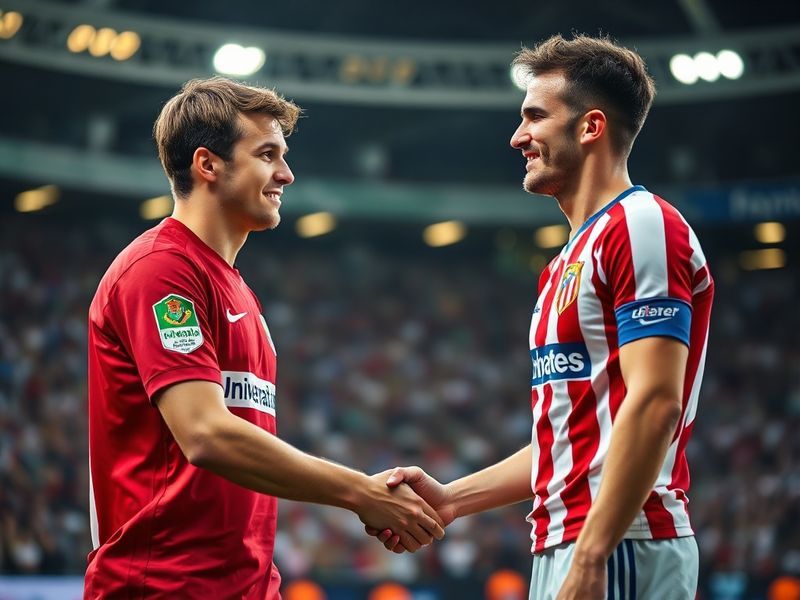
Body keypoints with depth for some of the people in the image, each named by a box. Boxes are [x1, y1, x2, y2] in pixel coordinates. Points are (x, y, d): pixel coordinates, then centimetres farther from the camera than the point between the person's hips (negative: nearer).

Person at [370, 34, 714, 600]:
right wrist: (450, 499, 16)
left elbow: (653, 404, -18)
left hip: (618, 551, -9)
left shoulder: (643, 226, -9)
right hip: (563, 546, 9)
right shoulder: (570, 260, 22)